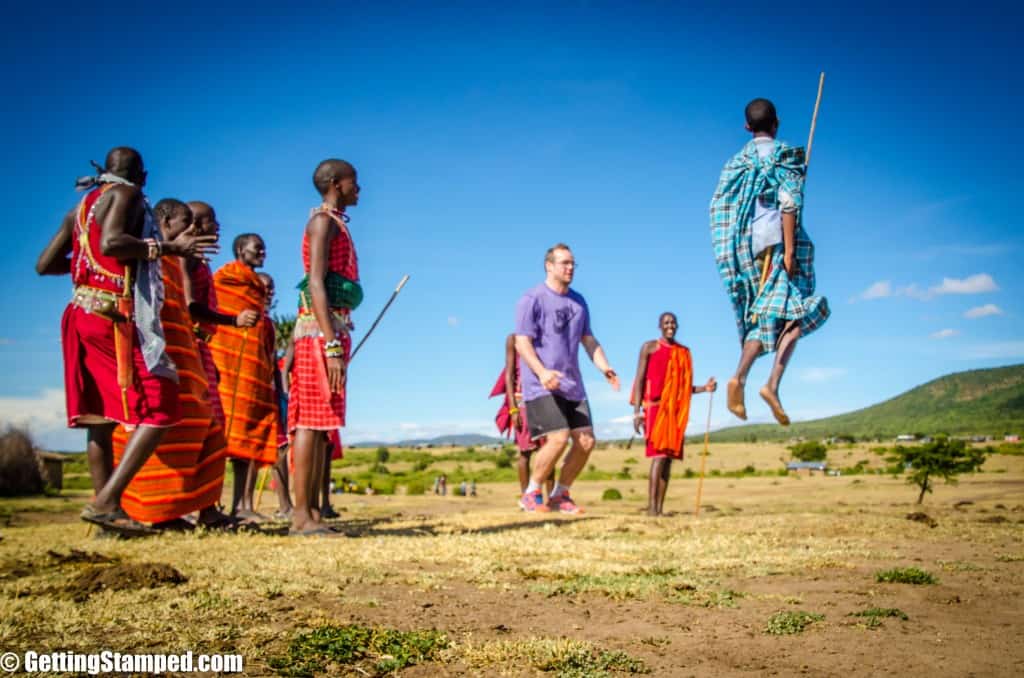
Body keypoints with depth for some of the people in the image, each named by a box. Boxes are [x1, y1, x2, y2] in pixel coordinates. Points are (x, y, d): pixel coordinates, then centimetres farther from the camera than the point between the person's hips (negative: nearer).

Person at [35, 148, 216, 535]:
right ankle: (106, 501, -19)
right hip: (113, 317, -9)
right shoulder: (125, 194, 0)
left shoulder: (81, 207, 22)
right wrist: (167, 247, -17)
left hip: (81, 314, 9)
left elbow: (45, 264, 20)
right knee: (159, 409, -9)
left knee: (100, 415, 8)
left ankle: (108, 513, 6)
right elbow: (111, 242, -19)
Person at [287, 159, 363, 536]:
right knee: (312, 420, -12)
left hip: (333, 330, 9)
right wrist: (332, 346, -23)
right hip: (321, 331, -9)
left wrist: (337, 342, 16)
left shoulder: (336, 224, 24)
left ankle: (312, 512, 8)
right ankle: (301, 515, -13)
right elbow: (316, 283, -15)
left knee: (322, 424, 6)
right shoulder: (323, 220, -4)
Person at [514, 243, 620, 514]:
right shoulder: (532, 299, -6)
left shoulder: (578, 301, 16)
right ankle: (531, 493, 2)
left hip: (573, 385, 7)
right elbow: (522, 342, -12)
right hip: (541, 387, -7)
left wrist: (604, 367, 4)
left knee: (586, 441, 1)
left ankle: (560, 494, 18)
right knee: (558, 438, -19)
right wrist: (542, 372, -27)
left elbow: (588, 339, 21)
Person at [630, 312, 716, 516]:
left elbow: (684, 386, 19)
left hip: (676, 410, 5)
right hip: (655, 407, -5)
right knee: (659, 454, -16)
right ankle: (652, 507, -18)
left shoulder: (684, 352, 17)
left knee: (669, 456, 1)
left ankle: (660, 508, 3)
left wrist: (704, 388, 0)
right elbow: (639, 380, -2)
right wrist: (636, 411, -11)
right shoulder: (649, 347, 4)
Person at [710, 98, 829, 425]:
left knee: (760, 318, 7)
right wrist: (789, 250, -16)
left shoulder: (737, 162, 16)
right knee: (792, 314, -3)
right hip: (777, 239, -5)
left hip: (746, 247, 5)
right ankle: (773, 385, -20)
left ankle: (739, 377, -14)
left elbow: (720, 210, 12)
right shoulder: (785, 155, 1)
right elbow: (788, 203, -12)